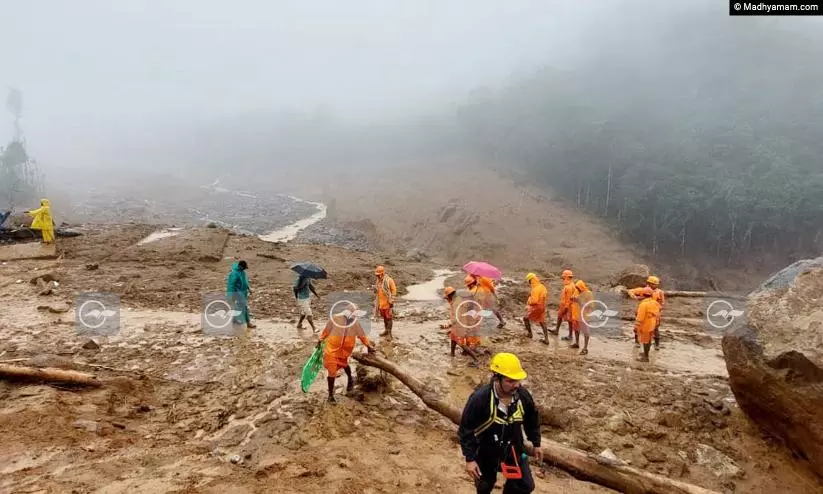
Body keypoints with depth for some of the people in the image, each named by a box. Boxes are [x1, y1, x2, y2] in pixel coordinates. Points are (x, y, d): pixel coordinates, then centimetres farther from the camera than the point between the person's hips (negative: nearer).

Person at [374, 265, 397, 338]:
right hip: (381, 302, 7)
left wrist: (391, 301, -16)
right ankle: (386, 330, 30)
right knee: (384, 317, 17)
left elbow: (394, 291, -13)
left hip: (387, 303, -7)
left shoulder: (389, 280, -14)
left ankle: (389, 333, 0)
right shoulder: (379, 280, 9)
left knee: (388, 317, -3)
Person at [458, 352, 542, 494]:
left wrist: (536, 444, 12)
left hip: (514, 449, 3)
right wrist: (469, 458, -19)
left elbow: (532, 421, 3)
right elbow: (466, 429, -22)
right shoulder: (480, 398, -32)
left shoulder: (522, 395, -18)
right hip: (487, 451, -3)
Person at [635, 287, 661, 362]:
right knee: (648, 339, 21)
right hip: (651, 325, 8)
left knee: (645, 341, 4)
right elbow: (657, 315, 9)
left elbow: (640, 317, -26)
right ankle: (646, 353, 37)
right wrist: (657, 323, 22)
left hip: (645, 325, -8)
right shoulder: (655, 303, -1)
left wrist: (636, 327, -20)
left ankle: (645, 357, 13)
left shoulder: (643, 304, -26)